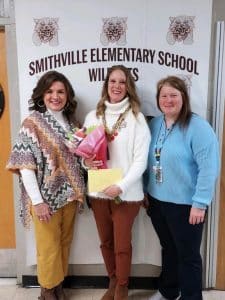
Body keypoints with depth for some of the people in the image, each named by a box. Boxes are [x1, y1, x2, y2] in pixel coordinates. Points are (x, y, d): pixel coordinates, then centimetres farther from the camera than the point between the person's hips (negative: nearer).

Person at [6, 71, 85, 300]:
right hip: (46, 197, -5)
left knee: (64, 243, 17)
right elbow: (24, 165, -15)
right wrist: (37, 201, -18)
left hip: (69, 195, 5)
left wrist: (78, 191, -1)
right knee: (49, 247, 9)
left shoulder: (70, 122, 6)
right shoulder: (32, 123, -11)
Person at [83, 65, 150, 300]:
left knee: (122, 245, 8)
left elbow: (141, 160, -10)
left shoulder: (136, 118, -7)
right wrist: (86, 161, -10)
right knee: (106, 242, 17)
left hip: (126, 193, -3)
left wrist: (121, 186, -19)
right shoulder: (93, 116, 5)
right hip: (98, 191, 4)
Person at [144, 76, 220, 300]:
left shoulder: (198, 127, -15)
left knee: (188, 255, 9)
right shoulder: (153, 124, 5)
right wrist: (145, 192, 13)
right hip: (157, 201, 6)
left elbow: (209, 168, -18)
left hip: (185, 204, -6)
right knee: (168, 248, 23)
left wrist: (200, 203, -19)